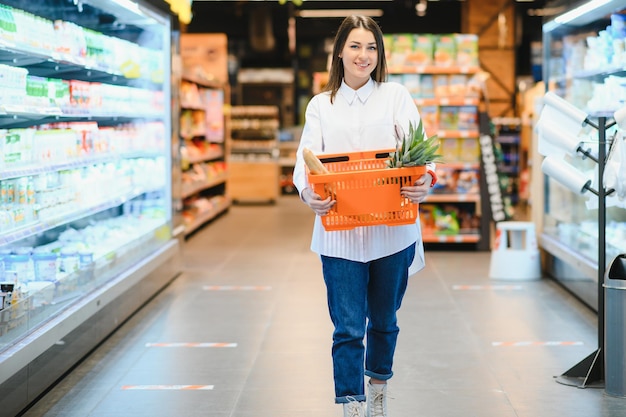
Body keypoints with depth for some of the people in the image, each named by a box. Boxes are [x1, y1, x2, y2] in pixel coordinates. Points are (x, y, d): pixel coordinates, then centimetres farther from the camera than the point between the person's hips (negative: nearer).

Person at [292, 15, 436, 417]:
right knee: (348, 329, -5)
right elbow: (307, 158, -1)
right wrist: (308, 192, -24)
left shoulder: (396, 96, 5)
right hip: (340, 235, -1)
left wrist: (426, 179, -29)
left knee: (384, 322, 17)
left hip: (392, 231, 1)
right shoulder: (320, 105, 8)